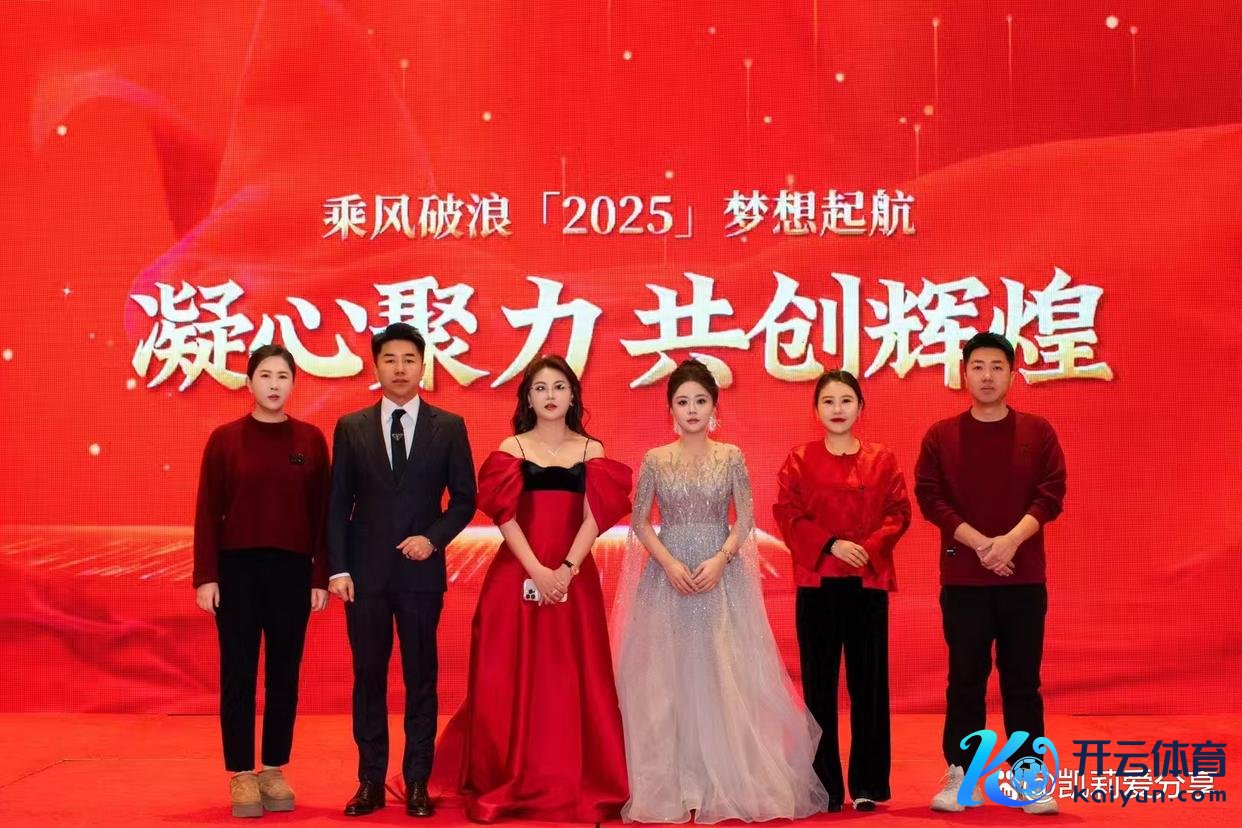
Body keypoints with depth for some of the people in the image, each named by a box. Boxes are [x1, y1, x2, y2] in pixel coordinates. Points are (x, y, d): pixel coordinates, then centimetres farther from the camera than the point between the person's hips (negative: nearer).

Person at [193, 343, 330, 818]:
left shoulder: (311, 440, 2)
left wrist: (321, 576, 0)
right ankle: (241, 775, 11)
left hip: (292, 570, 1)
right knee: (238, 674, 3)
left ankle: (275, 771, 18)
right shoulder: (224, 439, -1)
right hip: (237, 569, -1)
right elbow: (207, 512, -1)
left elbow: (321, 511, 3)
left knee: (284, 673, 7)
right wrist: (205, 576, -7)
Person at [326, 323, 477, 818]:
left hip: (421, 571, -1)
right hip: (365, 571, 1)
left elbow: (464, 498, 5)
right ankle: (371, 781, 14)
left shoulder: (449, 427, 3)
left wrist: (433, 539, -11)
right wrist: (338, 569, -4)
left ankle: (417, 782, 12)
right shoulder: (351, 428, 5)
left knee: (421, 678, 5)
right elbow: (338, 504, 4)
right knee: (368, 676, 6)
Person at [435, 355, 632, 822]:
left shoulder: (591, 451, 9)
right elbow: (505, 515, -3)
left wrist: (566, 570, -14)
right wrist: (536, 570, -14)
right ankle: (510, 786, 7)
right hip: (518, 576, -1)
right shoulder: (511, 449, 6)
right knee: (513, 679, -1)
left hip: (575, 578, 1)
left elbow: (595, 517, -1)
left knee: (574, 680, 1)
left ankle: (579, 788, 8)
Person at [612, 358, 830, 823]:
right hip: (668, 574, 1)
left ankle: (728, 781, 5)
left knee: (726, 675, -2)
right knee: (667, 677, 0)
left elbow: (746, 519, 0)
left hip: (721, 573, 0)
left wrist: (721, 558, -15)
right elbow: (640, 522, 2)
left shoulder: (731, 457, 3)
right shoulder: (655, 460, 3)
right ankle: (673, 783, 7)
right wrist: (669, 563, -12)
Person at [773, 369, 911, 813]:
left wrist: (870, 548, -14)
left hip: (869, 582, 1)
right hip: (817, 582, -1)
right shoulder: (799, 461, 5)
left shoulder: (881, 460, 9)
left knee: (869, 683, 3)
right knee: (819, 684, 2)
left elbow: (898, 512, 2)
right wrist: (831, 545, -15)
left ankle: (868, 784, 11)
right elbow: (788, 515, -3)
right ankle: (825, 787, 10)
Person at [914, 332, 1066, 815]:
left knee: (1022, 680, 4)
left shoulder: (1038, 432, 6)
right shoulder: (941, 436, 4)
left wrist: (1011, 540, -17)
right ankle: (959, 775, 10)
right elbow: (929, 498, -3)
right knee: (965, 679, 4)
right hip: (963, 580, 0)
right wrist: (980, 543, -14)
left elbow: (1051, 494, -2)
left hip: (1024, 580, 0)